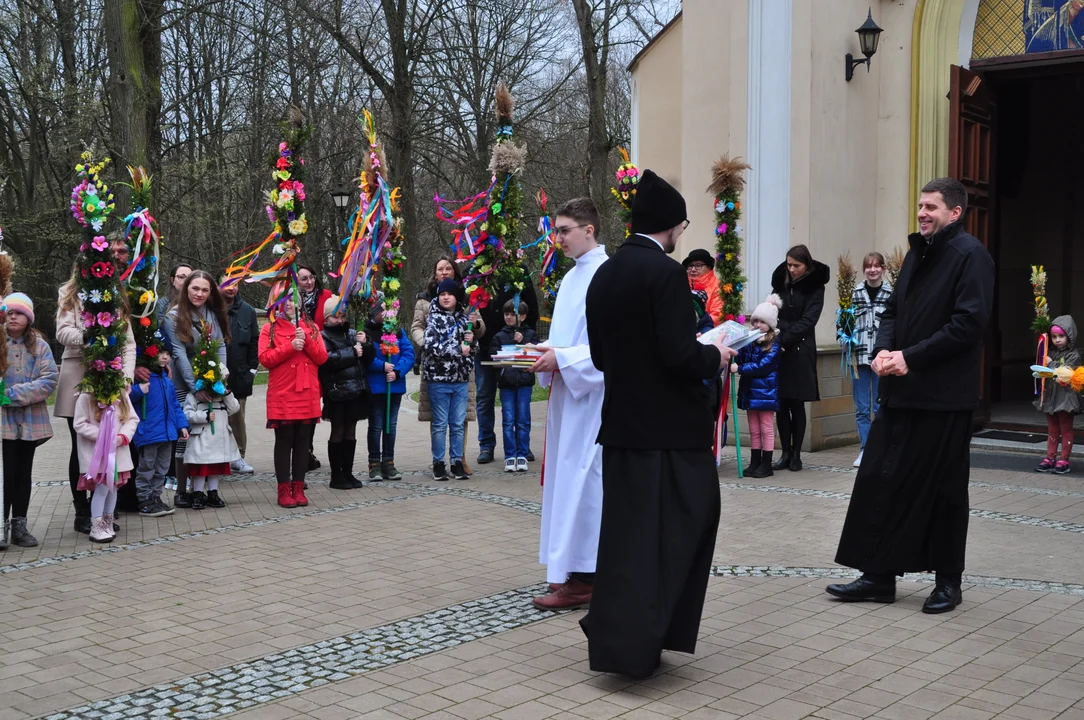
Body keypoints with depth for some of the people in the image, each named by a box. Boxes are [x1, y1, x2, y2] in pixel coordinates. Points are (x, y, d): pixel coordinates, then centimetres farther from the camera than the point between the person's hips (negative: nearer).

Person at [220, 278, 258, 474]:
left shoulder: (247, 311, 8)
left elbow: (254, 342, 10)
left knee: (237, 418, 10)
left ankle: (238, 456, 19)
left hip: (239, 375, 3)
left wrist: (252, 368, 3)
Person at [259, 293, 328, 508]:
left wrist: (306, 341, -11)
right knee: (284, 442, 1)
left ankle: (298, 487, 13)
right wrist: (290, 347, -16)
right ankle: (284, 489, 6)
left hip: (308, 396, 3)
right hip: (282, 396, -3)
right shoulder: (269, 329, 4)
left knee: (303, 442, 6)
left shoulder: (311, 328, 12)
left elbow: (322, 358, 4)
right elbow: (265, 359, -8)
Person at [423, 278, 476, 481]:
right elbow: (431, 346, -16)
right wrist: (458, 349, -16)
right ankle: (438, 464, 10)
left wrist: (471, 341, -6)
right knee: (440, 424, 3)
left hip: (460, 379, 4)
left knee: (458, 424, 7)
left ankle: (457, 463, 15)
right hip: (439, 378, -4)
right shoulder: (434, 318, -3)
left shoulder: (463, 318, 11)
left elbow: (472, 350, 16)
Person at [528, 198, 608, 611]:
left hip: (593, 395, -9)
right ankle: (573, 568, 20)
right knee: (564, 478, 11)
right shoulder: (571, 278, 16)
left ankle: (580, 579, -2)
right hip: (567, 391, 9)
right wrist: (546, 354, 3)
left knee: (581, 480, -8)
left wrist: (562, 358, -21)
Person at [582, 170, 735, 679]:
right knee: (678, 525, 5)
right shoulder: (666, 273, -15)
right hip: (669, 427, -7)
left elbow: (600, 355, 11)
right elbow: (681, 354, -21)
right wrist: (716, 356, -2)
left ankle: (614, 634, 22)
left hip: (622, 424, 7)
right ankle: (636, 641, 5)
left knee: (626, 530, 15)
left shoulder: (603, 275, 7)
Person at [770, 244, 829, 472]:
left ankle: (796, 455, 8)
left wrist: (784, 341, -19)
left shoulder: (815, 288, -1)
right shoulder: (781, 284, 12)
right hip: (778, 350, 4)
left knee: (797, 404, 0)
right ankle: (785, 453, 9)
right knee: (781, 404, 2)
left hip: (800, 352, -3)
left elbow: (807, 321, -9)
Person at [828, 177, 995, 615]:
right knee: (879, 480, 5)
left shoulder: (970, 256, -10)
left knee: (943, 490, 4)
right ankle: (878, 576, 14)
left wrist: (910, 357, -18)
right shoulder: (917, 254, 16)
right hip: (901, 391, 8)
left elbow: (969, 324, -18)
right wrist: (883, 351, -2)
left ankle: (948, 582, 19)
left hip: (944, 396, -8)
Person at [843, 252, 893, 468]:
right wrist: (842, 337, -3)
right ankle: (865, 450, 17)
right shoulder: (855, 294, 5)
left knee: (881, 407, 3)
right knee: (861, 408, 7)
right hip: (859, 358, 3)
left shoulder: (892, 294, -3)